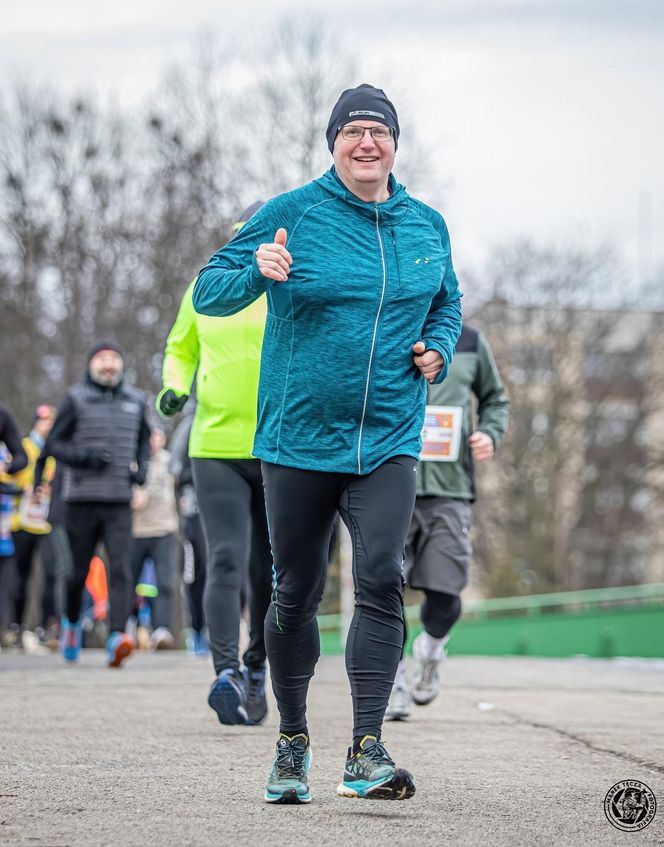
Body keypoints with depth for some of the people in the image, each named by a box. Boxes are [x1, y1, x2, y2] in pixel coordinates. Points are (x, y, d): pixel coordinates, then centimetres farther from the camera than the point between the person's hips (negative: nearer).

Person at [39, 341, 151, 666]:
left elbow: (144, 441, 25)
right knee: (79, 571, 7)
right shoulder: (76, 399, 1)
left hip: (119, 501, 1)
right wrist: (84, 456, -15)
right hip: (82, 498, -1)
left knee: (120, 568, -14)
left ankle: (117, 636, -23)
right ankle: (71, 622, 34)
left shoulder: (135, 401, 10)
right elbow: (53, 444, 1)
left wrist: (141, 468, 6)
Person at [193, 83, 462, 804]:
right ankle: (292, 744, 24)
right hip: (298, 438, -1)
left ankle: (366, 754, -14)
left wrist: (438, 349, 5)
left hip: (389, 440, 1)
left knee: (381, 580, -15)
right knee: (295, 594, 7)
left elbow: (446, 304, 26)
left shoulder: (427, 226, 8)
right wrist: (257, 271, -22)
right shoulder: (291, 215, -2)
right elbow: (208, 293, -2)